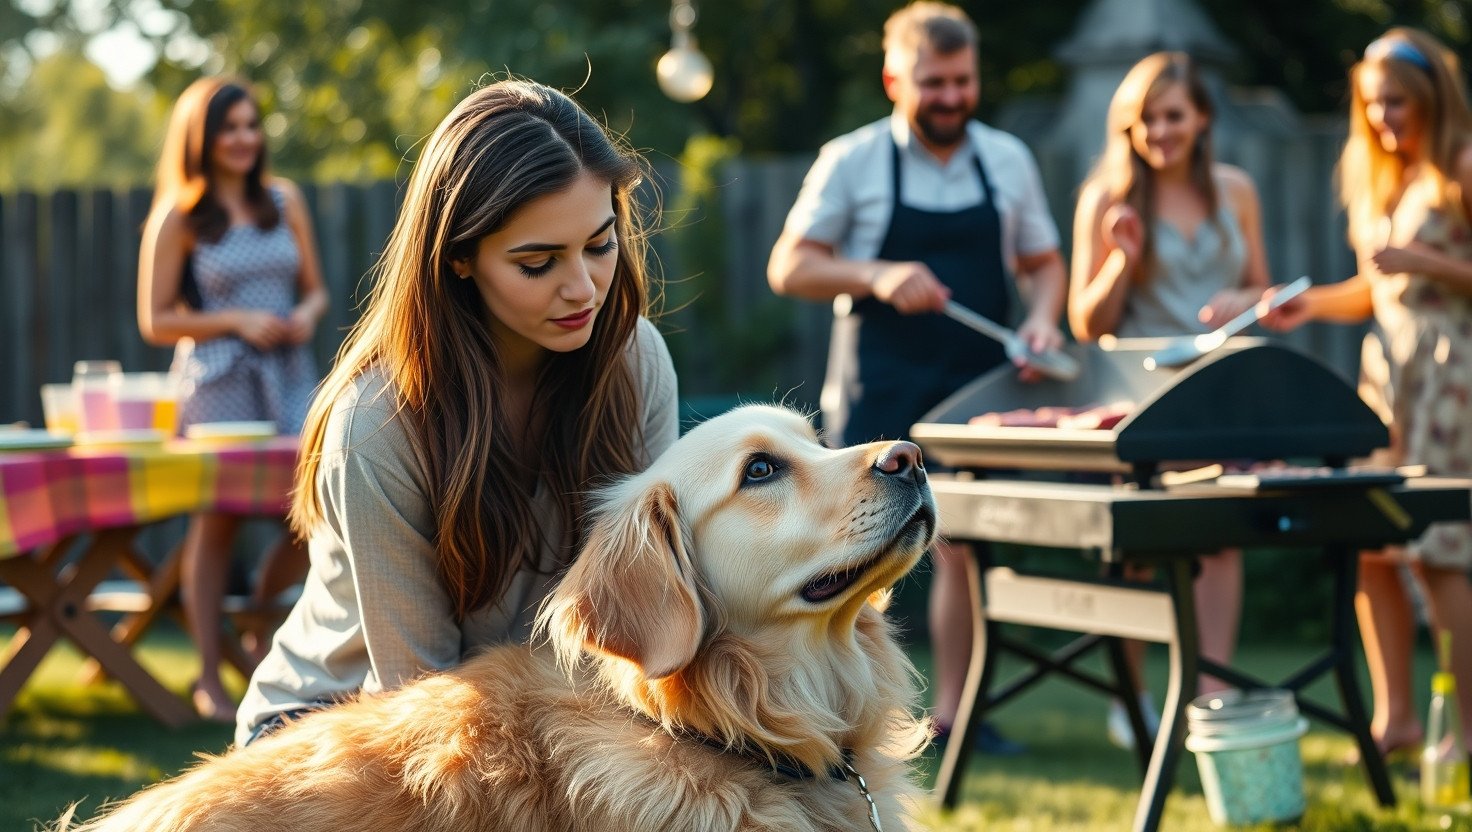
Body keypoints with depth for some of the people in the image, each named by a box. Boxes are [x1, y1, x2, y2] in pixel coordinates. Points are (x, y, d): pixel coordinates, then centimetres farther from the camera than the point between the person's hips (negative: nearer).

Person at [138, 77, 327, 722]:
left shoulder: (284, 201, 12)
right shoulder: (178, 217, 0)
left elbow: (315, 288, 18)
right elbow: (154, 321, -1)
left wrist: (307, 315, -5)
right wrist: (235, 321, -12)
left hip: (289, 378, 4)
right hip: (216, 384, -4)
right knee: (217, 519, -3)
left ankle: (260, 611, 21)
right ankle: (210, 680, 5)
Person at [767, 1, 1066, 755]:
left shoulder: (1007, 160, 8)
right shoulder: (853, 162, -2)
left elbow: (1042, 263, 16)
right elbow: (788, 268, -3)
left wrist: (1042, 318, -5)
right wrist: (878, 279, -19)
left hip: (977, 384, 4)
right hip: (879, 390, -3)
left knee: (965, 546, 6)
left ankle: (952, 711, 15)